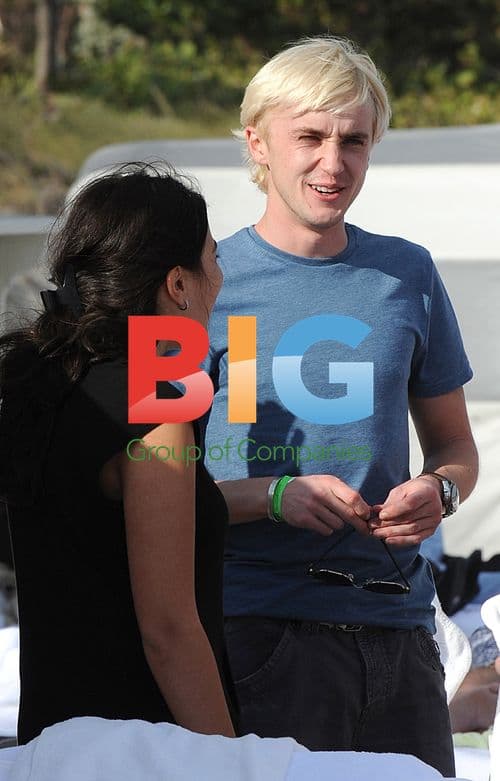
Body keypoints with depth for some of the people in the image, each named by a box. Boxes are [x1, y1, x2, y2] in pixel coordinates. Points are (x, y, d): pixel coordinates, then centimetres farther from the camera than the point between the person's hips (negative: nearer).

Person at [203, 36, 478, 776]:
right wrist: (276, 497, -16)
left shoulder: (407, 275, 12)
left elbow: (455, 447, 20)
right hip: (259, 624, -3)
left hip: (396, 624, 4)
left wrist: (438, 491, -2)